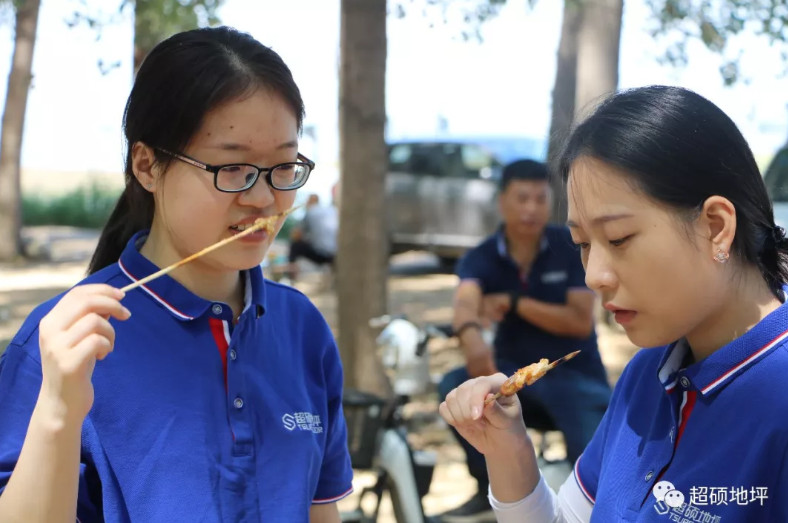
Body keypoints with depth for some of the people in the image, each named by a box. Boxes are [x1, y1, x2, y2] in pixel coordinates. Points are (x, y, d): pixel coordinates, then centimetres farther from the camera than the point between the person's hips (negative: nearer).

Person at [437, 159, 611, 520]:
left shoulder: (573, 247, -9)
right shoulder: (481, 258, -7)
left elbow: (581, 322, -14)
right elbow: (465, 302, -30)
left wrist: (513, 302, -22)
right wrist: (470, 335, -55)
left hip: (574, 375, -2)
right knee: (455, 386, -26)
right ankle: (492, 489, -7)